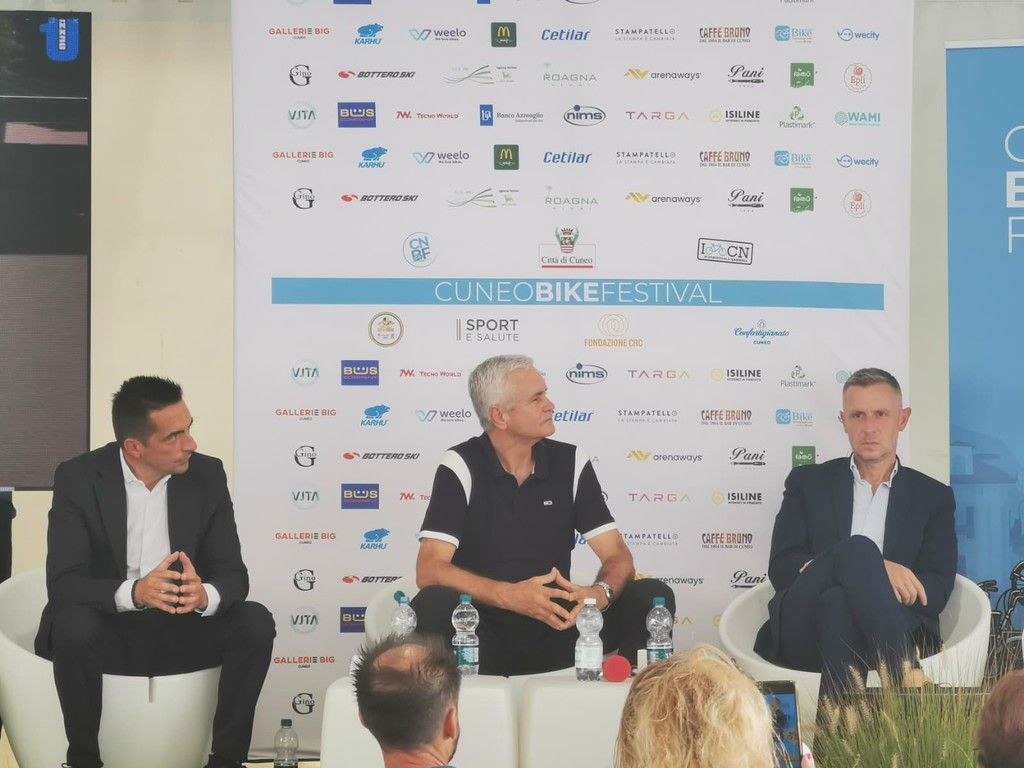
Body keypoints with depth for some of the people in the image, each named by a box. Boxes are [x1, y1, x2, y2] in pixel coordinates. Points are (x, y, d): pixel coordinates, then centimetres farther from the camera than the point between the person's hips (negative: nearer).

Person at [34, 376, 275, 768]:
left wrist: (205, 595, -34)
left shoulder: (207, 475, -6)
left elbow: (233, 573, -9)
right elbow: (62, 582, -20)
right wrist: (132, 593, -40)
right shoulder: (78, 478, -14)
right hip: (108, 630, -2)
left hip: (181, 628, 3)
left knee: (256, 623, -22)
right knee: (73, 626, -35)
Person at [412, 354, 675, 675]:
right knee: (432, 605, -35)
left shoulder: (571, 463, 4)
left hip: (557, 629, 3)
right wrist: (510, 596, -30)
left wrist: (600, 593, -24)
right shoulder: (460, 466, -6)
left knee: (652, 596, -18)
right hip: (484, 635, -3)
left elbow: (617, 556, 1)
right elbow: (429, 569, -15)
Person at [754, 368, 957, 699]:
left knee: (838, 602, -38)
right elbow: (781, 569, 4)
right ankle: (902, 674, -42)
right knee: (858, 549, -32)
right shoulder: (807, 482, 20)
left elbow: (936, 592, 6)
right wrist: (873, 571, -14)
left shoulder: (934, 497, 20)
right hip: (803, 631, 0)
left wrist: (861, 580, -14)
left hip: (884, 630, 0)